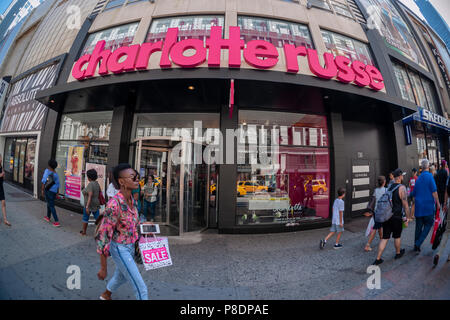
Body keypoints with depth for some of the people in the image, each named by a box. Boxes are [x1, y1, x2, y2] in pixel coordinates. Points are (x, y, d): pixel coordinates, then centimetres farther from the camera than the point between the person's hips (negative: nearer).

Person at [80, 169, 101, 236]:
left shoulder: (90, 184, -19)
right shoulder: (97, 183, 5)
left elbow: (90, 196, -25)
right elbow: (100, 191, 16)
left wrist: (87, 206, -25)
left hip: (89, 204, -7)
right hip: (96, 204, 7)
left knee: (85, 218, 14)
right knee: (98, 218, 6)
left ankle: (83, 232, 31)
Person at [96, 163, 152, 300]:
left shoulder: (133, 200, -6)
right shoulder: (114, 204, -30)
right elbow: (103, 236, -24)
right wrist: (103, 268, -18)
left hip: (130, 246, 8)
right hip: (119, 249, -8)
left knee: (122, 276, 33)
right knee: (141, 289, -1)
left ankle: (106, 295, 64)